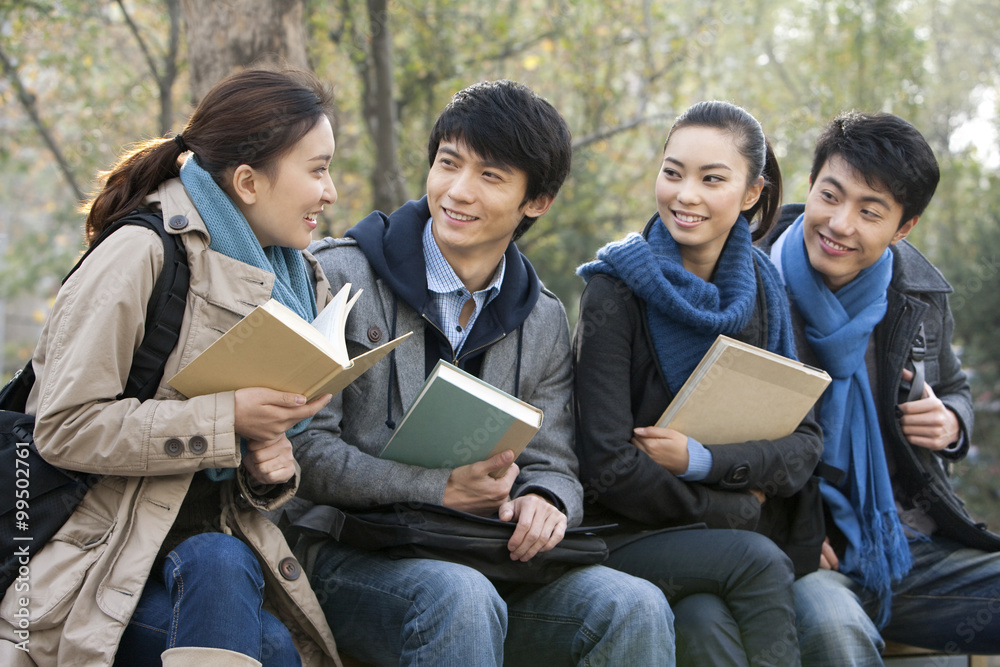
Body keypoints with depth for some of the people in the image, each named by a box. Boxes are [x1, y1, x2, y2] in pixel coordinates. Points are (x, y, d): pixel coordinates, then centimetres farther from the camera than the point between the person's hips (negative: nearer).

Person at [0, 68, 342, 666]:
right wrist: (229, 418, -22)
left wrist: (269, 473, -6)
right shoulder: (140, 257, -12)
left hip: (211, 556, 6)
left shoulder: (302, 283, 13)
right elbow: (64, 426, -17)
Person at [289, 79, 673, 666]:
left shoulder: (544, 322, 14)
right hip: (353, 554, -4)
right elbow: (303, 447, -7)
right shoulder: (340, 277, -1)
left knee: (636, 608, -23)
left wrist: (545, 501, -13)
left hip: (488, 561, 4)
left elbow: (553, 465, 13)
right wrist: (441, 490, -16)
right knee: (460, 599, -37)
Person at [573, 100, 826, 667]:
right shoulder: (617, 290, -7)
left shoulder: (764, 294, 7)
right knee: (757, 560, -31)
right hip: (629, 536, -3)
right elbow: (611, 466, -13)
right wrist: (736, 509, -7)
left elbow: (806, 445, 1)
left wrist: (703, 460, -15)